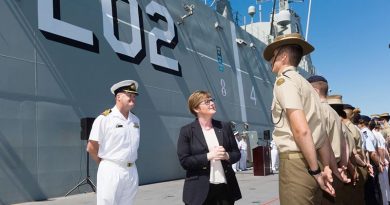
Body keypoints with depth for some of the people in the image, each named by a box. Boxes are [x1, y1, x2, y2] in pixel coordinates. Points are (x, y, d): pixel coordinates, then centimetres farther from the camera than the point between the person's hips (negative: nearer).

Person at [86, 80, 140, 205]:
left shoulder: (135, 120, 10)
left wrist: (128, 165, 13)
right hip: (111, 171, -6)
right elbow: (91, 148, -7)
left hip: (132, 171, 6)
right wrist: (106, 164, 4)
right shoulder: (104, 118, -9)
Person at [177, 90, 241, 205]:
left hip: (225, 187, 4)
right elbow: (184, 161, -9)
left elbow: (236, 153, 11)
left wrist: (226, 156, -11)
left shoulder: (224, 127, 8)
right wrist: (208, 156, -18)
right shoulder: (186, 131, -3)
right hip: (200, 190, -3)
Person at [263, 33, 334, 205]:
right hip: (308, 162, 9)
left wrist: (315, 171, -13)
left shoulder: (284, 80, -8)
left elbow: (301, 130, -19)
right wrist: (326, 167, 15)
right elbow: (321, 132, 17)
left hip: (296, 161, -9)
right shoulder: (304, 84, 20)